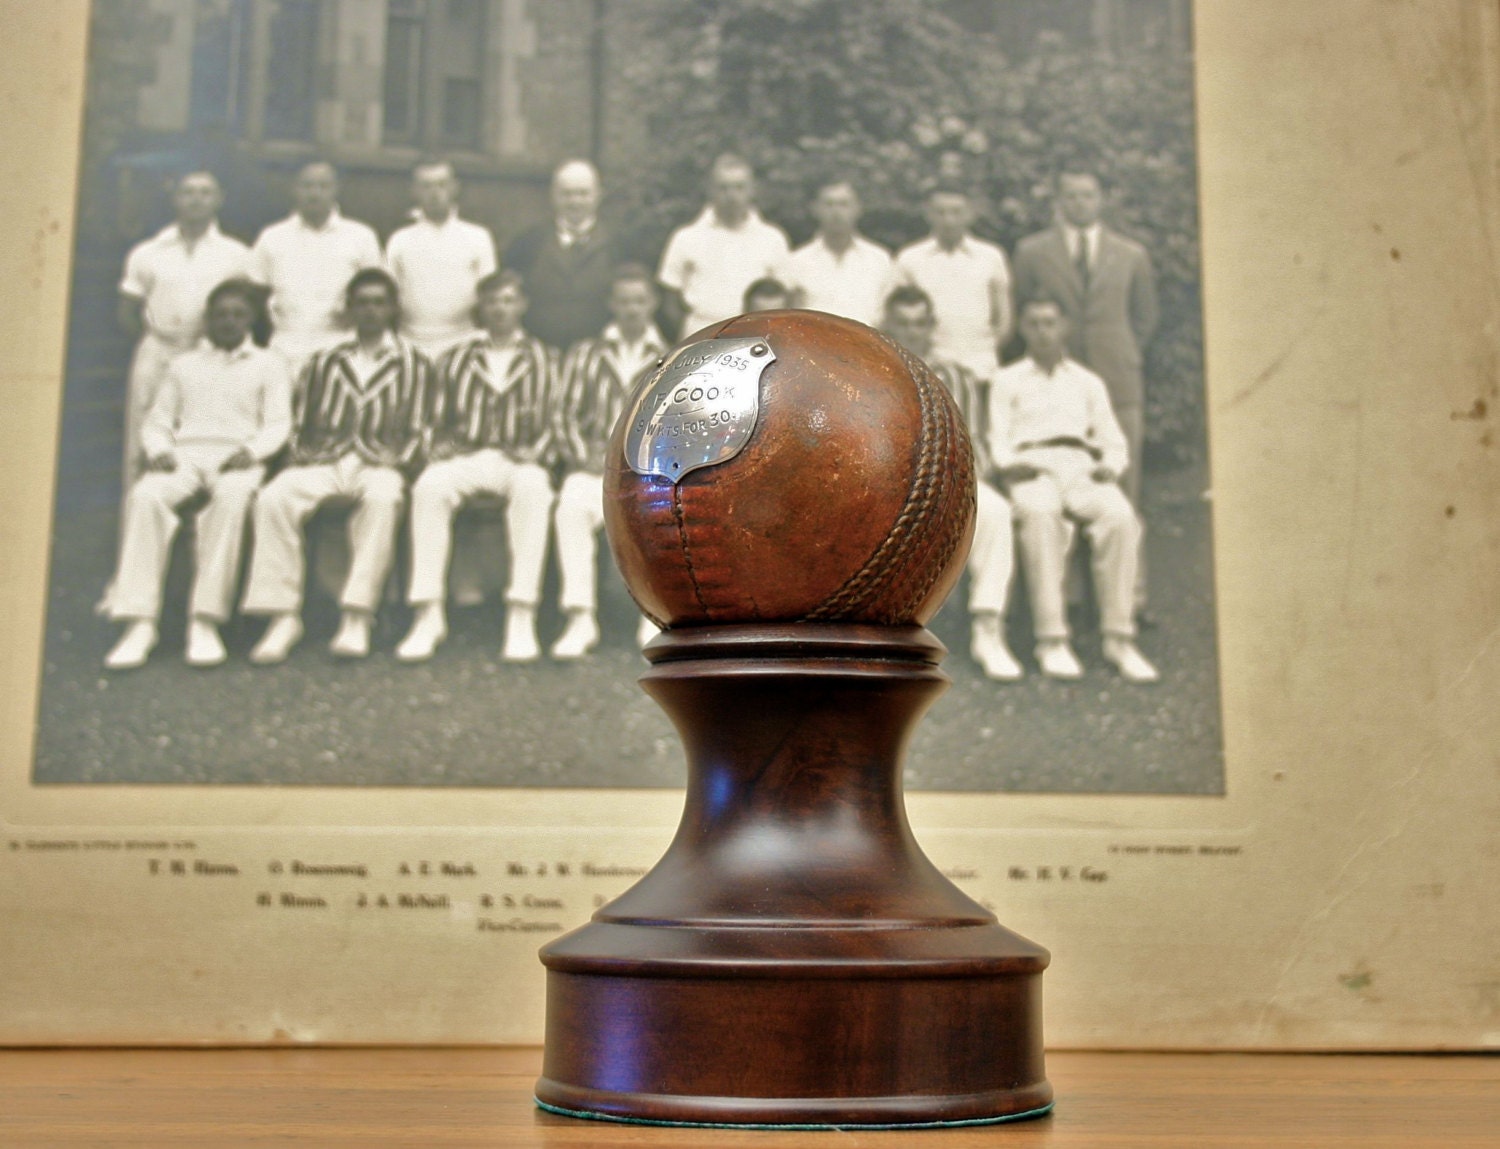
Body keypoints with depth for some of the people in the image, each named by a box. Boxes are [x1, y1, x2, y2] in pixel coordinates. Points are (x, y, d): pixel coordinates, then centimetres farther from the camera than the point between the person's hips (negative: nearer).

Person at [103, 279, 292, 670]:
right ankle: (140, 622, -37)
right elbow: (157, 420, 21)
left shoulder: (268, 364, 21)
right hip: (185, 457, 2)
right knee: (146, 496, -33)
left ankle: (206, 621, -41)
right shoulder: (184, 364, 28)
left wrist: (251, 450, -12)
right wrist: (159, 449, -3)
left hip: (238, 461, -2)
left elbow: (278, 424, 9)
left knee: (232, 497, -40)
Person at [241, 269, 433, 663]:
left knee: (382, 498, -39)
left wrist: (395, 461, -8)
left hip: (378, 464, -2)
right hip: (322, 461, 3)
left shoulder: (412, 363, 16)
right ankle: (284, 616, -28)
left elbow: (416, 430, 9)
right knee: (274, 497, -29)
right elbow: (300, 424, 19)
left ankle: (357, 618, -40)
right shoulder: (324, 361, 23)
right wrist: (303, 454, -1)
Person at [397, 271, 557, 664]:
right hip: (465, 456, 2)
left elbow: (552, 422, 9)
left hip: (517, 460, -1)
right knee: (430, 485, -34)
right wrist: (443, 446, -4)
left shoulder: (542, 359, 19)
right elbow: (440, 421, 17)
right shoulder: (458, 358, 23)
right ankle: (429, 613, -33)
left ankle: (522, 617, -42)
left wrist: (533, 451, -10)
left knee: (532, 487, -38)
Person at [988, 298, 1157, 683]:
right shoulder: (1007, 381, 25)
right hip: (1031, 467, -2)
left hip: (1081, 466, 2)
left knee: (1119, 515, -33)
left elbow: (1114, 442, 22)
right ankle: (1051, 640, -41)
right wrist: (1009, 462, -10)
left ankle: (1119, 638, -31)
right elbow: (998, 438, 13)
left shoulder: (1089, 383, 30)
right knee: (1040, 515, -39)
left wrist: (1111, 465, -1)